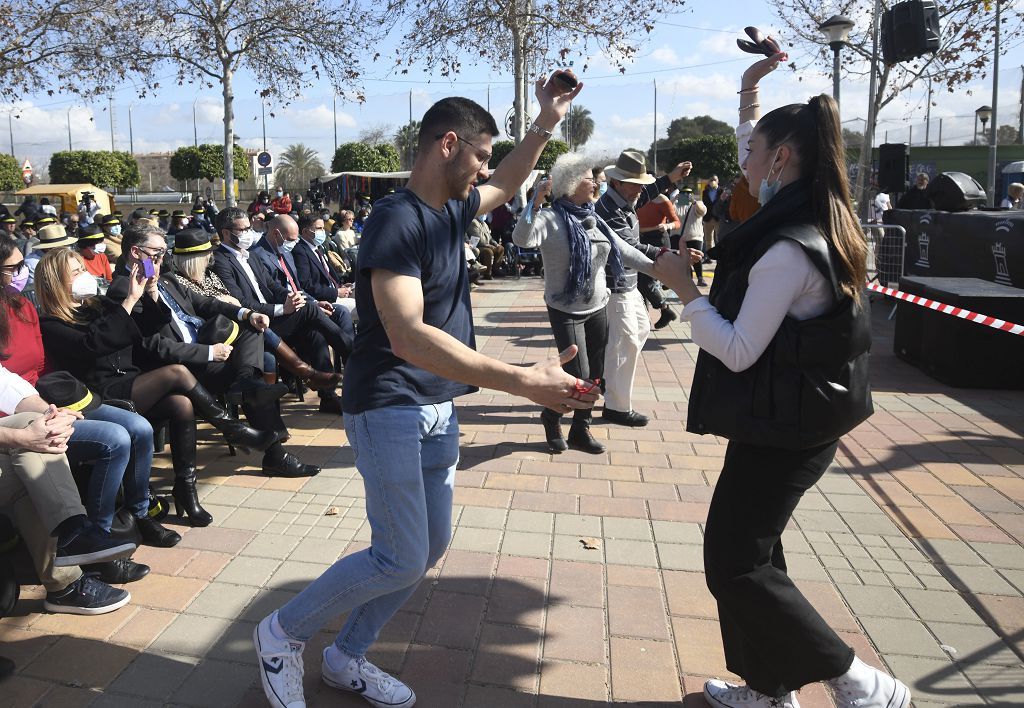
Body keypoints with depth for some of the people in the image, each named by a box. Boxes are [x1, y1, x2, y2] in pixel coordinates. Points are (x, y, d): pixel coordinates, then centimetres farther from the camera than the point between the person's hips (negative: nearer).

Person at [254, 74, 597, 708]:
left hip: (438, 409, 9)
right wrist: (522, 381, -35)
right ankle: (283, 633, 16)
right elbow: (408, 336, -30)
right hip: (391, 411, -9)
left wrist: (546, 125, 19)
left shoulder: (453, 208, 9)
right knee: (402, 560, -7)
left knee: (431, 546, 12)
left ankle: (347, 657, 30)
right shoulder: (396, 219, -18)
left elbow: (506, 186, 32)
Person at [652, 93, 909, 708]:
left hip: (781, 430, -10)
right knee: (753, 549, 19)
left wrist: (684, 288, -15)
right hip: (799, 419, 10)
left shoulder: (788, 247, -23)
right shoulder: (824, 229, 8)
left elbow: (739, 351, -22)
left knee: (734, 563, 1)